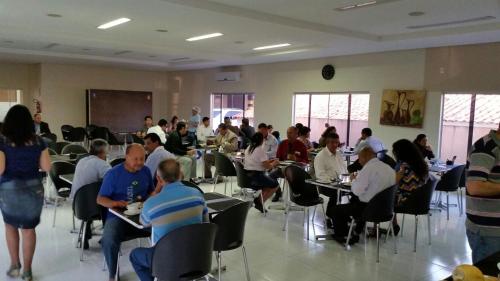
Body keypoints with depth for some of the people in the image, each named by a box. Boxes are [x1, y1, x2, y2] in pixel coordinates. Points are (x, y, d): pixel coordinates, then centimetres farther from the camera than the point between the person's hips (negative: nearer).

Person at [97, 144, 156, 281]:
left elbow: (151, 191, 18)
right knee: (108, 241, -32)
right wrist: (114, 203, -22)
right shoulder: (113, 173, -6)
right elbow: (100, 199, -1)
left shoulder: (146, 171, 6)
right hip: (118, 216, -2)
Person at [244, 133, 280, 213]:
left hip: (246, 176, 9)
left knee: (269, 181, 27)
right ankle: (260, 202, 5)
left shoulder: (248, 149, 11)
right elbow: (267, 166, -16)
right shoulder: (261, 150, -14)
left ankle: (257, 198, 13)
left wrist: (268, 161, 18)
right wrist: (274, 163, 4)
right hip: (256, 175, -8)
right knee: (275, 184, 10)